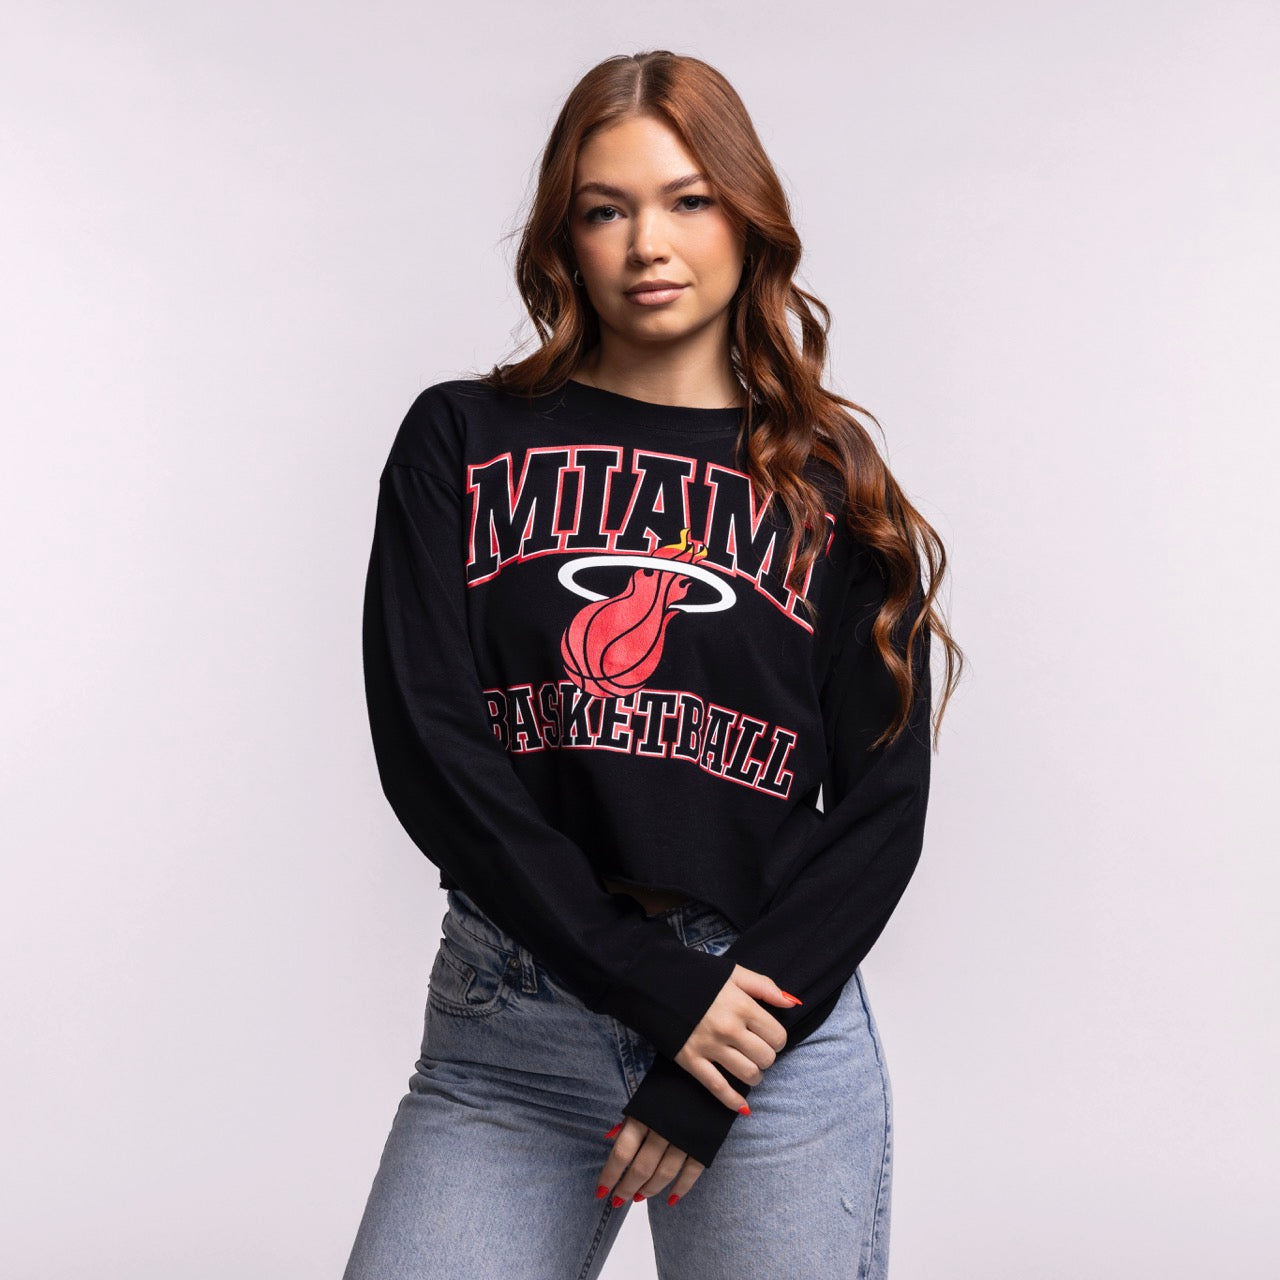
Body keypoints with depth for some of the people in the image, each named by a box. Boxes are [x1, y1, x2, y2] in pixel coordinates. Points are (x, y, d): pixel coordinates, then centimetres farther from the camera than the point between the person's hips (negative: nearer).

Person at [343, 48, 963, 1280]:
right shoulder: (463, 441, 4)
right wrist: (655, 986, -12)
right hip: (505, 1035, 0)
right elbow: (426, 742, -6)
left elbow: (883, 803, 2)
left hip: (774, 1023, 1)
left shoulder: (830, 484, 6)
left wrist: (723, 1060, -9)